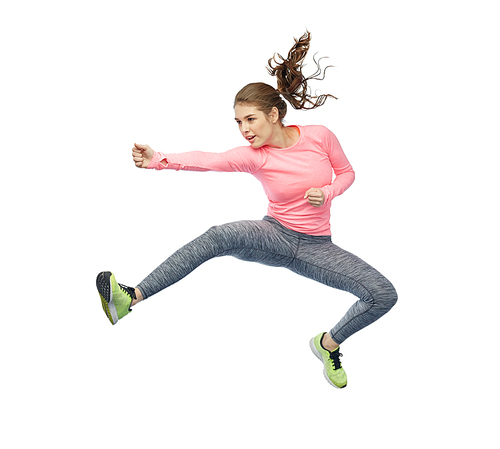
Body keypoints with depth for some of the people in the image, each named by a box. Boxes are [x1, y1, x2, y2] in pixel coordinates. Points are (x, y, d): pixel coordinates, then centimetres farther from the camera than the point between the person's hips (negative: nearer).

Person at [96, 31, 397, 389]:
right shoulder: (253, 156, -13)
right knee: (221, 235, -34)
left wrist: (327, 192, -17)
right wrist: (158, 160, -47)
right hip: (275, 237, -1)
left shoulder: (320, 136, -9)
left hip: (315, 247, 2)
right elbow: (208, 160, -30)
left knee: (384, 295, -15)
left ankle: (329, 345, 13)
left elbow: (347, 172, 6)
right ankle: (131, 298, -36)